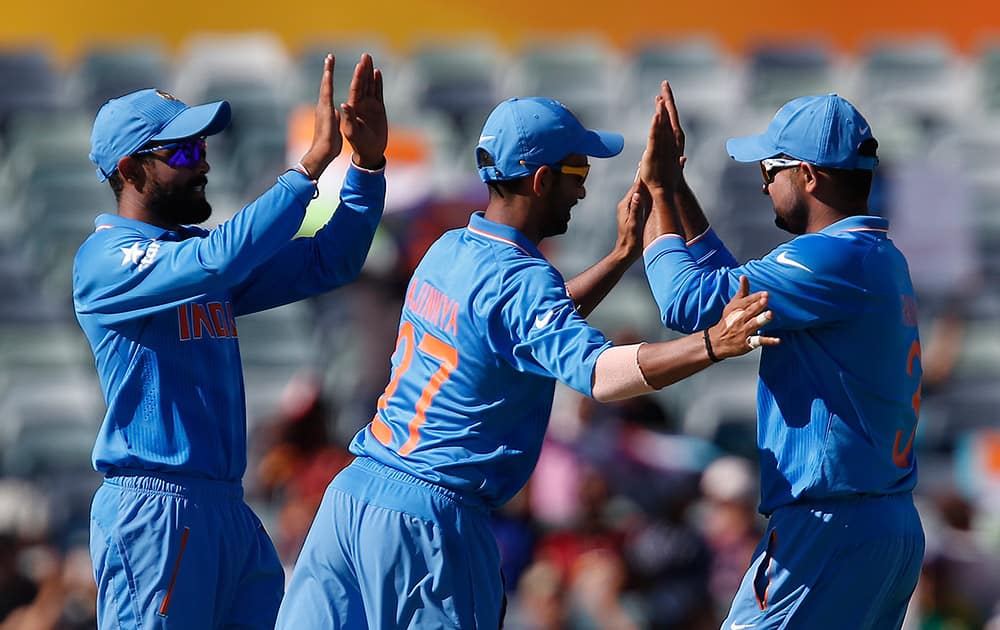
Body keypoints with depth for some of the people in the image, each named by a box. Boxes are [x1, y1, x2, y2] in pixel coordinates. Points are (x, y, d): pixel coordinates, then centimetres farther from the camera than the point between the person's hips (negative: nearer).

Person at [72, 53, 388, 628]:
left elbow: (329, 263, 15)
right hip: (155, 508, -9)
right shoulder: (107, 259, -9)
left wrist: (367, 166, 1)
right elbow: (218, 261, -26)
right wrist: (312, 164, -24)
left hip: (228, 508, 9)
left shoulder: (196, 252, 18)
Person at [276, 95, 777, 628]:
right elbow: (597, 372, -32)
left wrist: (622, 256, 24)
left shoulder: (448, 250, 12)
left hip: (353, 491, 8)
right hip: (432, 515, -8)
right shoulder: (520, 278, -15)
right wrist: (713, 344, -43)